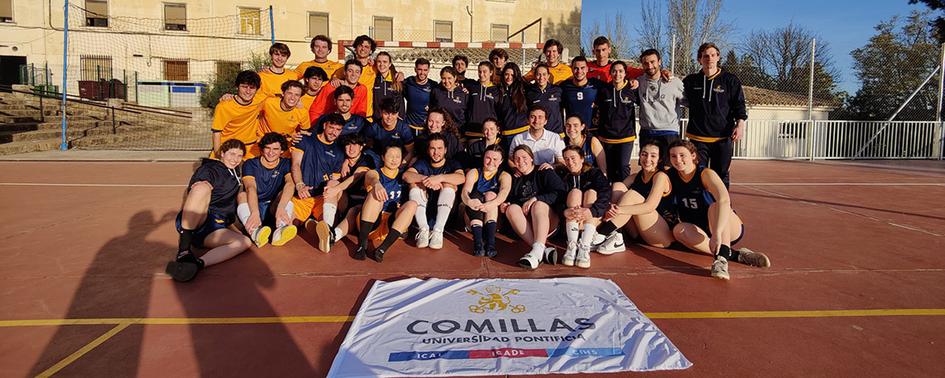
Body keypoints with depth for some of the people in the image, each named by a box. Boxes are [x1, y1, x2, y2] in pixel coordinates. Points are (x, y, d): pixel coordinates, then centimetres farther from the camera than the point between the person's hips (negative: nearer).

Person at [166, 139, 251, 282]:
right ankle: (183, 249, -34)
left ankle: (198, 263, -44)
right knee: (202, 188, -34)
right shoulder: (209, 169, 8)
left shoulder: (234, 174, 28)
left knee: (244, 242, -23)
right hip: (193, 222, -5)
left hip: (214, 229, 5)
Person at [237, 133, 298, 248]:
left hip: (272, 210, 1)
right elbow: (251, 188, -20)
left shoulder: (286, 164, 3)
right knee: (242, 195, -28)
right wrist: (255, 213, -41)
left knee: (285, 193, -24)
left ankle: (280, 231, -52)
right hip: (251, 208, 0)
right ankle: (256, 233, -56)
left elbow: (290, 183, -20)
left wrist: (281, 207, -42)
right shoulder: (250, 164, 0)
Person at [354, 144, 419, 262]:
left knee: (412, 204, -24)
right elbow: (372, 178, -20)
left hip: (392, 224, 2)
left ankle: (382, 249, -38)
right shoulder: (374, 172, 4)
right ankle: (362, 244, -36)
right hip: (372, 222, -2)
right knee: (375, 194, -27)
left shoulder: (403, 175, 19)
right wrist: (377, 184, -44)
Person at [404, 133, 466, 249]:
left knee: (449, 183, -23)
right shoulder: (422, 163, 6)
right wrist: (426, 179, -34)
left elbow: (461, 178, -22)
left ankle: (438, 231, -33)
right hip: (424, 207, 2)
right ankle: (423, 229, -30)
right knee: (415, 183, -18)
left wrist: (439, 178, -37)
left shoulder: (452, 164, 2)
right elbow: (406, 175, -16)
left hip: (445, 209, -1)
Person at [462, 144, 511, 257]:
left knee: (491, 194, -25)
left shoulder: (504, 176, 8)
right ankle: (478, 242, -46)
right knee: (475, 196, -27)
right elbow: (465, 191, -10)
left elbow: (504, 192, -16)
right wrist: (469, 201, -37)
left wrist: (490, 204, -40)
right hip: (473, 215, 0)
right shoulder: (474, 172, 11)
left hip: (495, 218, 0)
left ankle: (490, 242, -40)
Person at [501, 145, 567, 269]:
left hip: (547, 218, -3)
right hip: (523, 225, 3)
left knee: (539, 205, -31)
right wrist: (503, 205, -7)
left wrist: (535, 198, -18)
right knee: (511, 208, -26)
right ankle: (543, 250, -43)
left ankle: (538, 250, -53)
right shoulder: (514, 179, 23)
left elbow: (560, 193, -6)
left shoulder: (544, 173, 10)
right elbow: (507, 199, 17)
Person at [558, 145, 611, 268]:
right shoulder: (563, 176, 11)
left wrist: (591, 211, -33)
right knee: (575, 192, -20)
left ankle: (585, 247, -39)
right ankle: (572, 245, -37)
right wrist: (564, 211, -30)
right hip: (569, 222, 0)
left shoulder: (595, 173, 6)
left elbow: (605, 197, -14)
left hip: (594, 221, 0)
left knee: (591, 192, -22)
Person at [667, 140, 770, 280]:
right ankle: (734, 255, -31)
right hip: (701, 233, 4)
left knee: (714, 207, -33)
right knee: (679, 229, -28)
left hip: (731, 229, -4)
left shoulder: (706, 174, -19)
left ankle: (722, 258, -48)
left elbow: (724, 200, -37)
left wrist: (717, 233, -49)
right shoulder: (671, 176, -4)